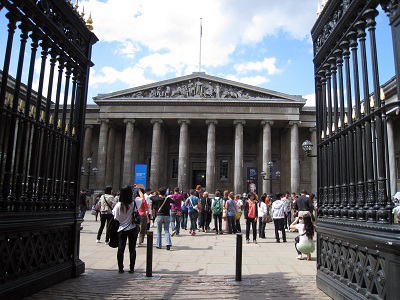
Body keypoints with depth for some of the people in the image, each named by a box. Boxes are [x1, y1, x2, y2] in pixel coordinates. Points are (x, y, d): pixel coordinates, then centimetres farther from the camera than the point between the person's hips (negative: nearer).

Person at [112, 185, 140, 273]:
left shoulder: (118, 205, -12)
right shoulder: (135, 203, -12)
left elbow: (115, 217, -5)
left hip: (122, 229, 0)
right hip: (133, 229, 0)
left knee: (121, 249, 9)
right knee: (132, 249, 9)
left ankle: (120, 268, 13)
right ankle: (131, 268, 13)